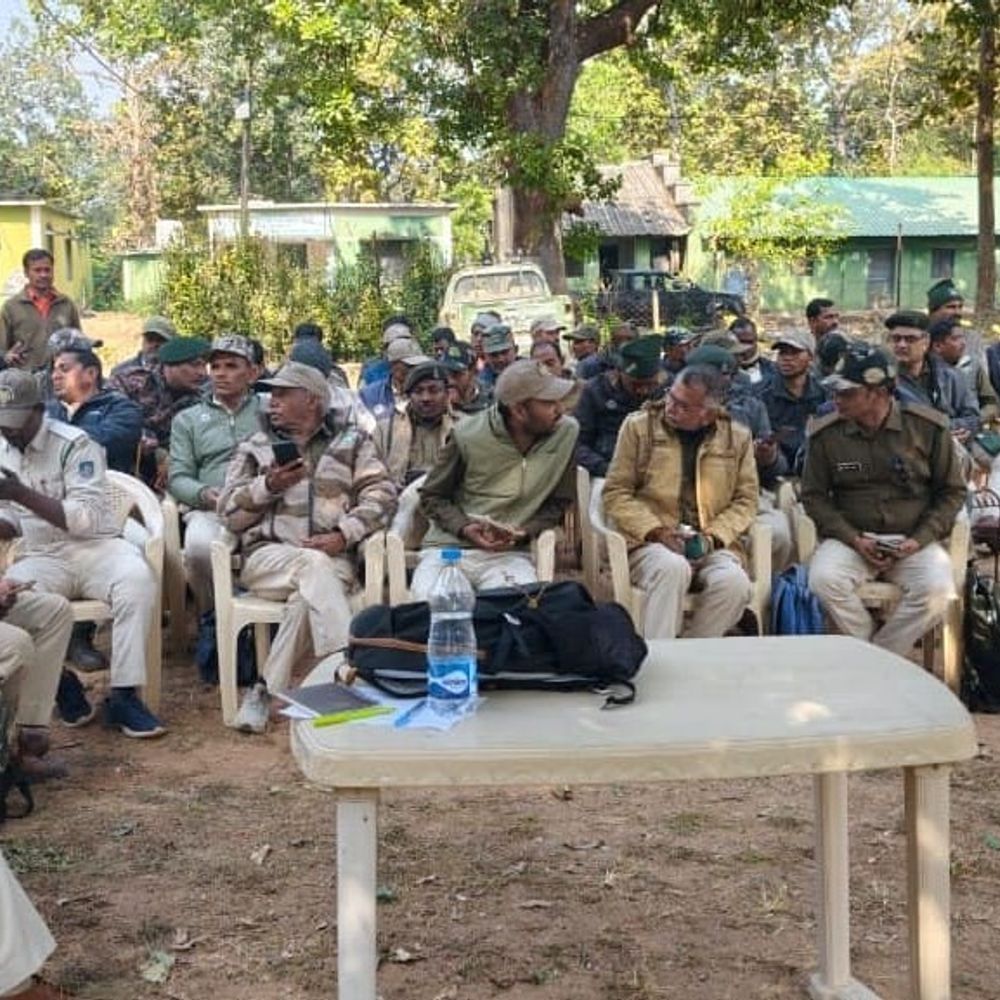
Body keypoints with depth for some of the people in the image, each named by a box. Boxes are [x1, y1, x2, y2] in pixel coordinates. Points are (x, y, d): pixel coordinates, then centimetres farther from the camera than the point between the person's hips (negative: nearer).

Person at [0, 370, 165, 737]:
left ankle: (123, 695, -27)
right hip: (40, 555, 3)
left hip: (95, 547, -3)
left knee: (138, 579, -34)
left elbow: (87, 519, -17)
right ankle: (60, 683, -10)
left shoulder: (74, 444, -8)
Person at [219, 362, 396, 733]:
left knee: (308, 595, -35)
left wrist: (343, 534, -14)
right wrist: (269, 486, -7)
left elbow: (381, 495, 1)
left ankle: (267, 689, -23)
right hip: (267, 555, 0)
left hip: (333, 559, 0)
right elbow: (230, 513, 10)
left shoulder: (352, 441, 15)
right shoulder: (255, 446, 19)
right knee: (314, 565, -34)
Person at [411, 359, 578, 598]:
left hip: (511, 554, 1)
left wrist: (524, 532, -8)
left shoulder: (567, 432, -1)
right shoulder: (467, 435, -6)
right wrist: (464, 528, -12)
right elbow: (432, 497, 7)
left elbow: (558, 502, 10)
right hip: (448, 548, -1)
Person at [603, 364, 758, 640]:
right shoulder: (638, 426, 5)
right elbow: (615, 493, 2)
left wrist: (713, 537, -8)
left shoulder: (738, 438, 9)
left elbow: (746, 500, 9)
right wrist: (655, 531, -11)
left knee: (733, 582, -30)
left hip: (712, 546, 2)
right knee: (673, 568, -36)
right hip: (650, 543, -2)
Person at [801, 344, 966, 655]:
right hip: (850, 538, 1)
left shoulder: (929, 427, -3)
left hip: (914, 541, 0)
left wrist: (920, 539, -8)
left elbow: (952, 490, 5)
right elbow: (813, 495, 5)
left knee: (937, 589, -31)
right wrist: (853, 539, -10)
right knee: (824, 579, -31)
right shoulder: (825, 434, 0)